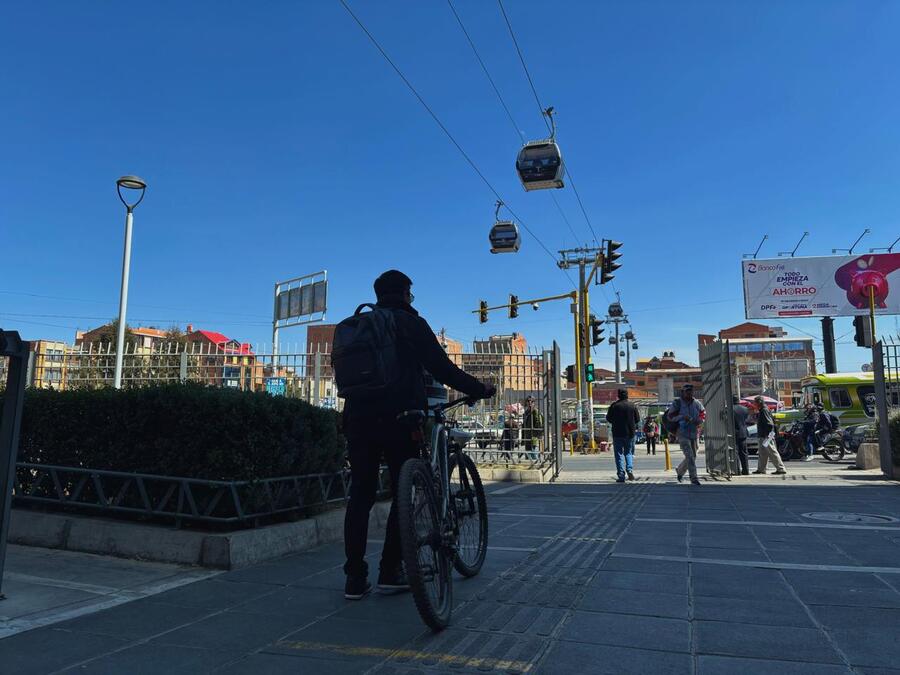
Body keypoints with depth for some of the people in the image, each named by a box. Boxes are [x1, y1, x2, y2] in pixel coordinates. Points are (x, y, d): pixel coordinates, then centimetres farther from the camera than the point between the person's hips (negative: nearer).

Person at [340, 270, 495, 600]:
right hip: (398, 418, -5)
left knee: (360, 495, 8)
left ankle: (355, 577, 8)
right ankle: (390, 570, 9)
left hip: (359, 418, 5)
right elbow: (441, 368, -5)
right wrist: (480, 389, 5)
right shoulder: (410, 323, 0)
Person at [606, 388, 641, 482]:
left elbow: (608, 419, 0)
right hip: (630, 433, 2)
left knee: (619, 454, 2)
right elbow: (638, 420, 5)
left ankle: (621, 476, -2)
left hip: (618, 433, -2)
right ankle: (630, 470, -3)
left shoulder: (614, 406, -6)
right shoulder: (633, 406, 0)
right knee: (629, 452, 17)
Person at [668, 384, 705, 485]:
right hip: (682, 433, -5)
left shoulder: (697, 403, 7)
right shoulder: (677, 402, -5)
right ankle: (694, 478, -12)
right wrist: (682, 417, -20)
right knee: (690, 456, -14)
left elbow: (703, 414, 14)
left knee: (693, 456, 13)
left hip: (694, 433, 5)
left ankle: (679, 470, 38)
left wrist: (699, 420, -8)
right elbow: (669, 416, -6)